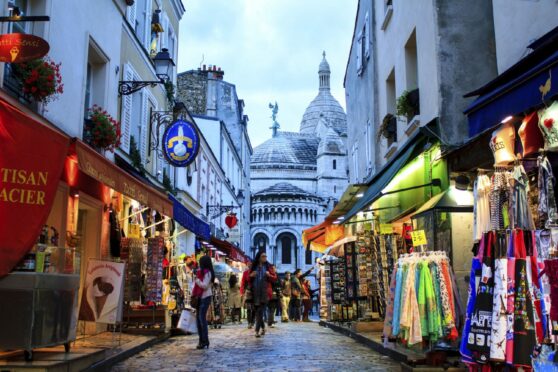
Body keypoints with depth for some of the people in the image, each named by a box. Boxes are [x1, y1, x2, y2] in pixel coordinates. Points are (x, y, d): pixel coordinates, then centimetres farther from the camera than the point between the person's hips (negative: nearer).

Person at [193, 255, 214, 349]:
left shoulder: (207, 273, -12)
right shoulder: (202, 272, 17)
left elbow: (204, 285, -18)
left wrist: (197, 280, -10)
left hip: (205, 297, -10)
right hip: (200, 297, 10)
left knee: (202, 317, -11)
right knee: (198, 317, 9)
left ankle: (205, 341, -8)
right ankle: (202, 340, 14)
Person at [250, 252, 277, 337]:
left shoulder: (269, 267, 5)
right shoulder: (253, 267, 9)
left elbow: (275, 278, 5)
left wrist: (269, 275, -15)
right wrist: (251, 276, -9)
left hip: (265, 292, -2)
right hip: (255, 292, 2)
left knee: (260, 311, -10)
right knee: (257, 311, 5)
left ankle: (257, 330, -11)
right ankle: (263, 327, 25)